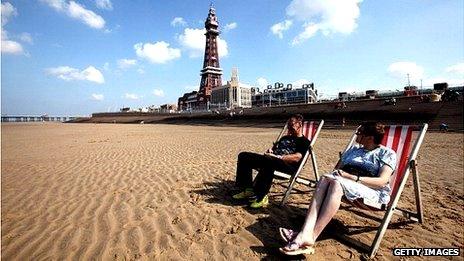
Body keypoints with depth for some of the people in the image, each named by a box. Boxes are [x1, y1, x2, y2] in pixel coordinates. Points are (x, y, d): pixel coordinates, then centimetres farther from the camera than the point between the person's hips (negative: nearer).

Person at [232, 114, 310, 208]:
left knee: (269, 161, -44)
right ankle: (248, 190, -10)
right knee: (243, 156, -6)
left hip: (288, 166, -8)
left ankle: (261, 197, -33)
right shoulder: (285, 138, 32)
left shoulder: (304, 141, 6)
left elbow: (297, 158, -11)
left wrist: (278, 157, -19)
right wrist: (270, 151, 8)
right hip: (271, 160, 8)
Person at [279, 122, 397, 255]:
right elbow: (337, 169, 18)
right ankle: (305, 233, -45)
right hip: (343, 185, 5)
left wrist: (351, 177, -21)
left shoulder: (387, 153, 5)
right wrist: (336, 174, -6)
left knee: (337, 183, -36)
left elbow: (382, 181, -10)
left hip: (374, 192, -5)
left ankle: (311, 236, -44)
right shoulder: (353, 149, 23)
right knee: (325, 179, -30)